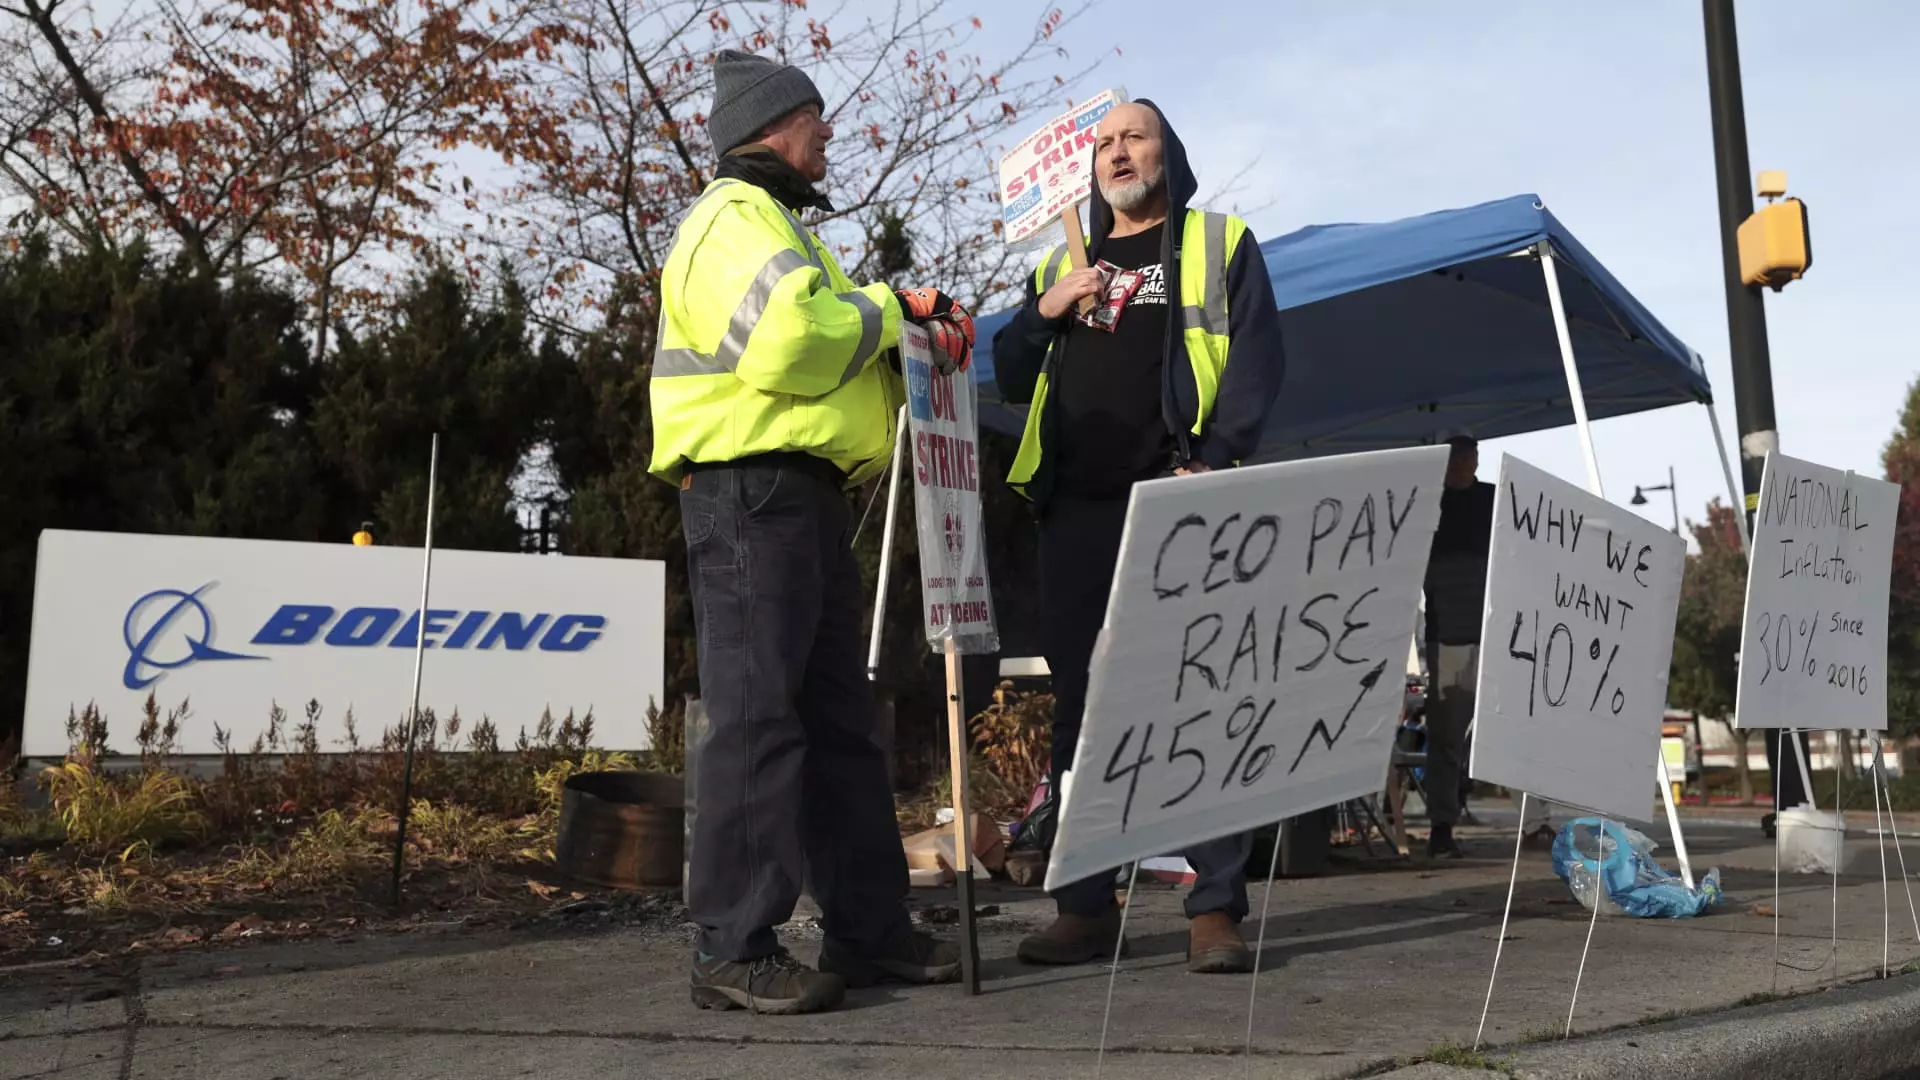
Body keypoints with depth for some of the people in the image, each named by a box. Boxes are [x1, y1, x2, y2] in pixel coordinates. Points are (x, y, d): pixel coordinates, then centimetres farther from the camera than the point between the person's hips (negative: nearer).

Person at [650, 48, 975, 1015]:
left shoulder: (774, 225, 28)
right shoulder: (734, 219, -6)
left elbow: (826, 344, 25)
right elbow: (786, 342, -22)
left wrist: (901, 320, 7)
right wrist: (883, 314, -5)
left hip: (805, 491, 11)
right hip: (750, 488, -11)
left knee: (838, 715, 10)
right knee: (756, 714, -11)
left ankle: (867, 926, 16)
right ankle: (734, 950, -6)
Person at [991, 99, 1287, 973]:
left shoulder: (1219, 244, 13)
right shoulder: (1062, 261, 25)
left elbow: (1257, 358, 0)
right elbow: (1011, 378, 21)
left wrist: (1214, 460, -14)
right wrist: (1045, 312, 2)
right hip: (1077, 509, 4)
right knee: (1081, 701, 4)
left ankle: (1215, 909, -3)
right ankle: (1085, 907, 10)